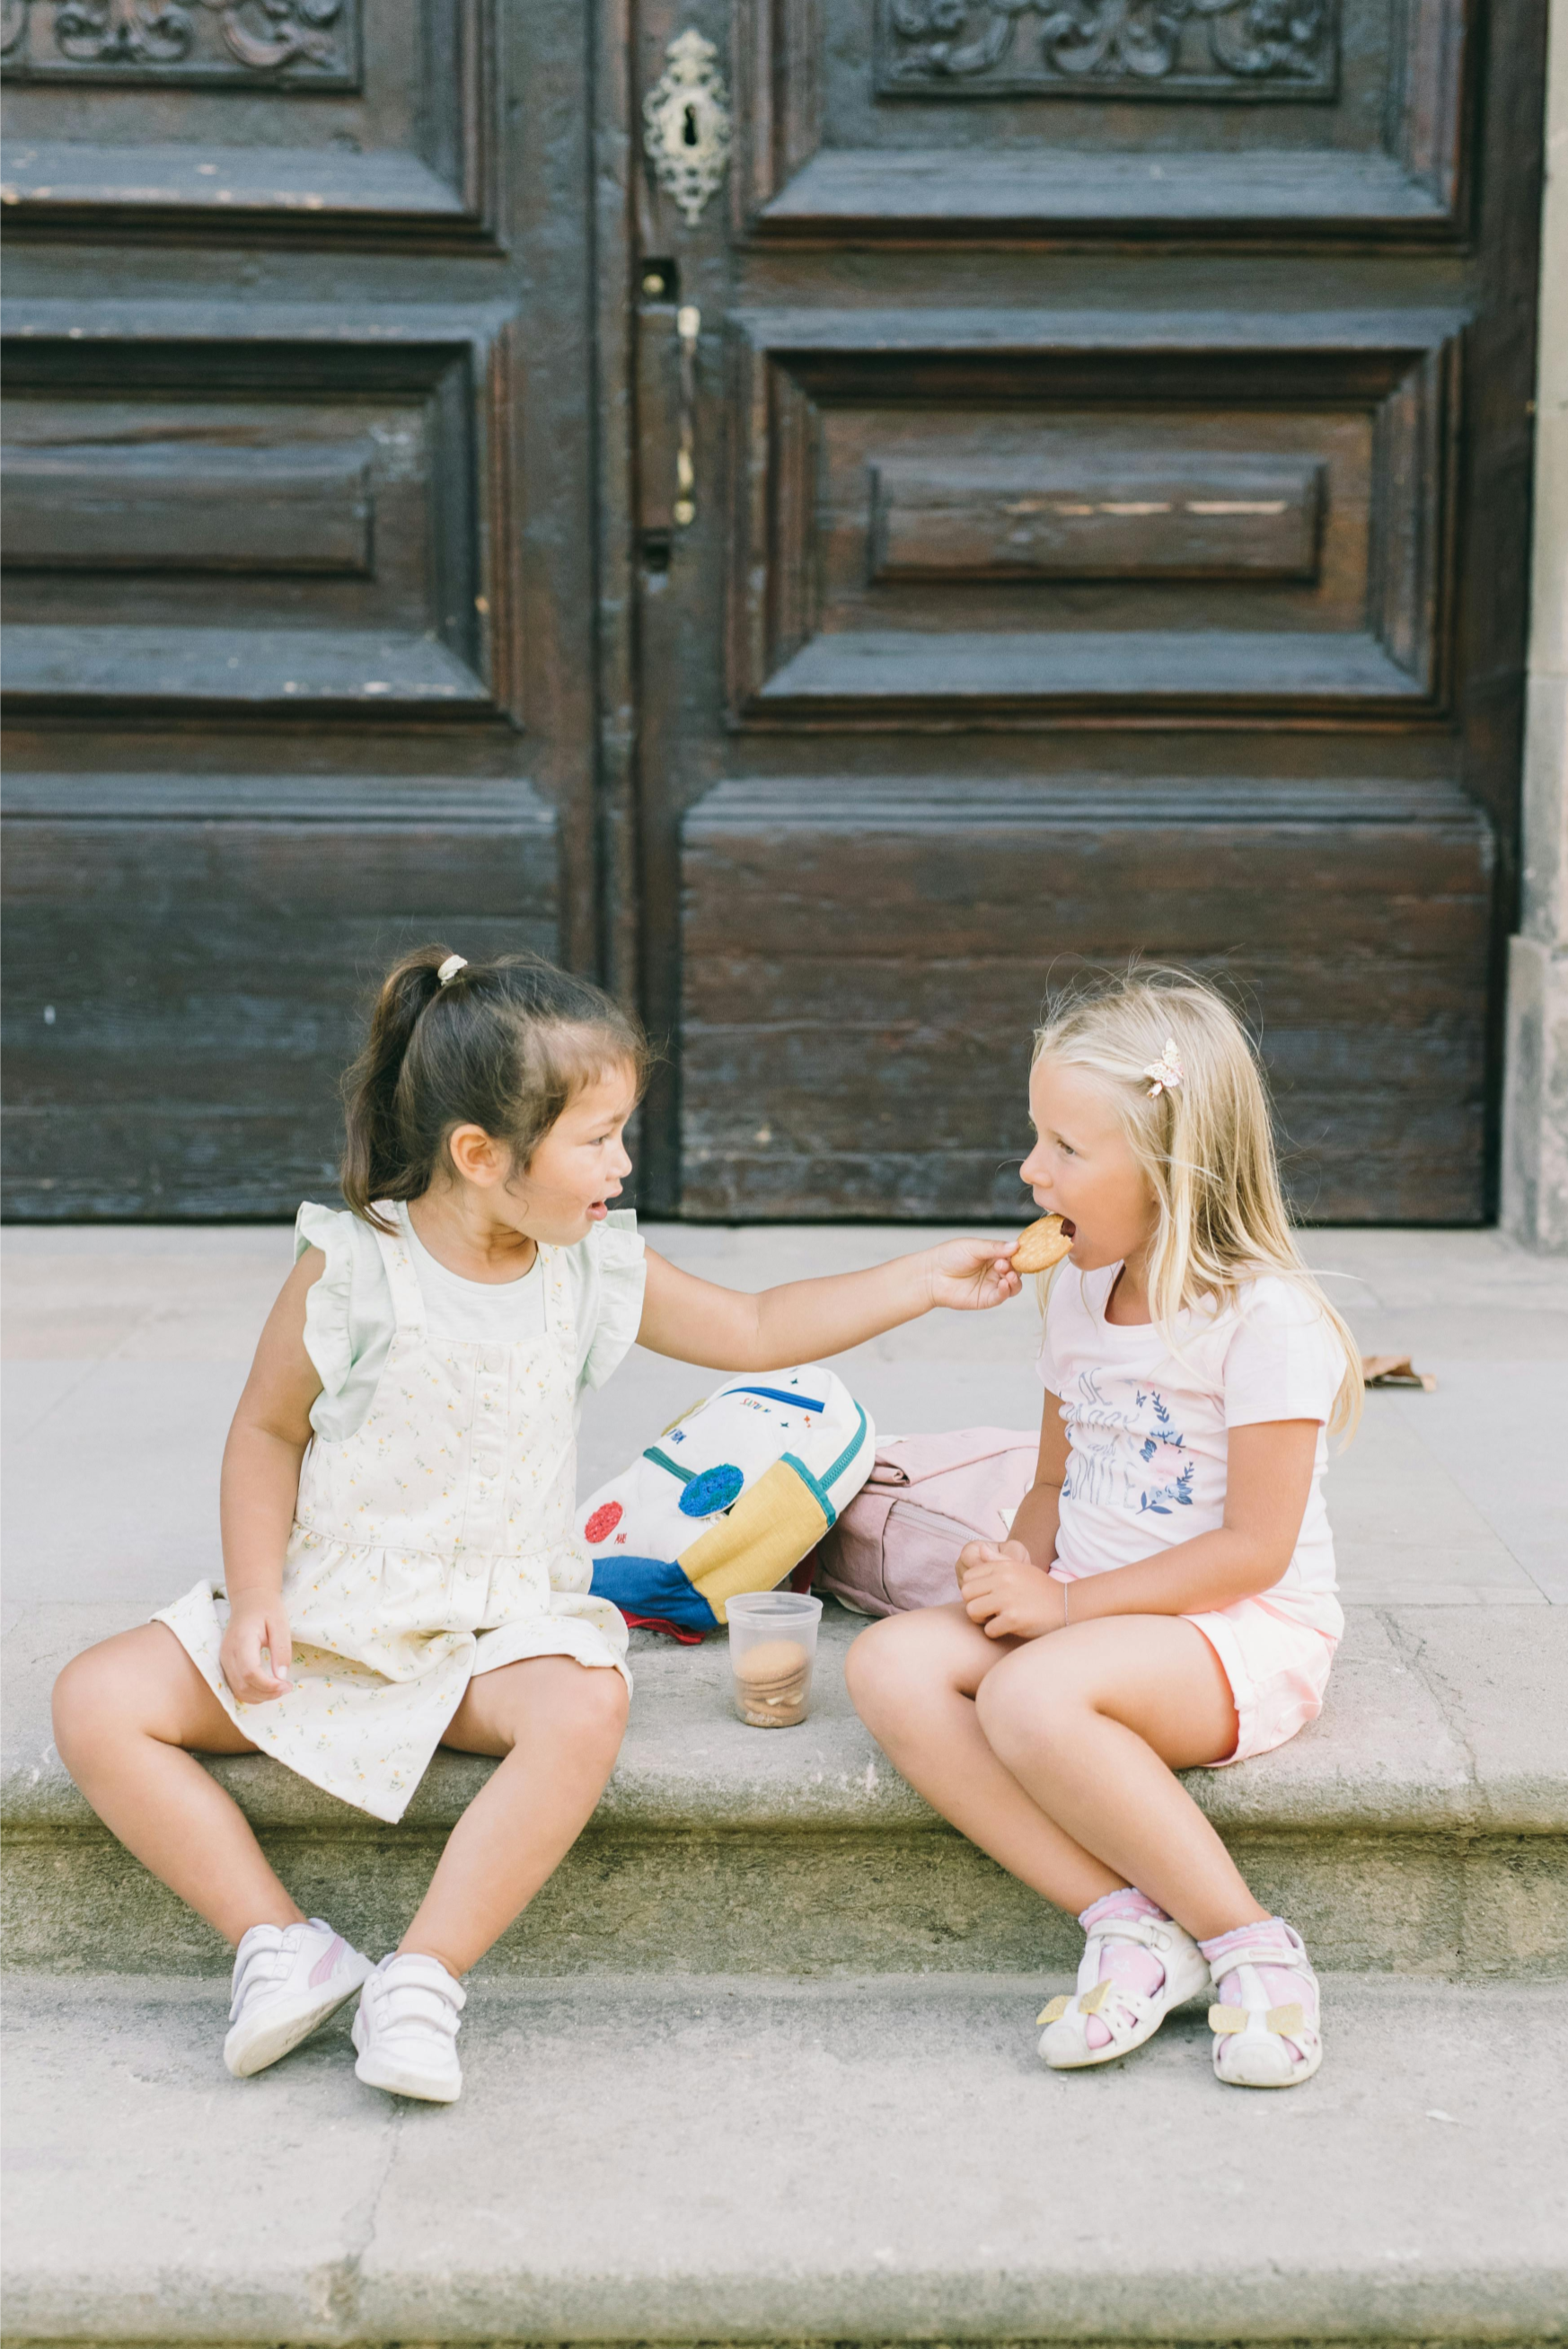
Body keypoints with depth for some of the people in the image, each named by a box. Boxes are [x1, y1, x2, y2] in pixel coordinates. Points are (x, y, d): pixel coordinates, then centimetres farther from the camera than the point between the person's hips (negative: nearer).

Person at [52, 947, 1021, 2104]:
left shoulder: (592, 1267, 0)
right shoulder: (350, 1270, -10)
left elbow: (755, 1331, 11)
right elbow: (267, 1433, 0)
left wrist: (925, 1278, 6)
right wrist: (256, 1596, -11)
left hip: (502, 1624, 1)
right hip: (329, 1613, 0)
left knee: (586, 1707, -34)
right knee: (99, 1700, -17)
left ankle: (425, 1974, -24)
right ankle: (283, 1942, -13)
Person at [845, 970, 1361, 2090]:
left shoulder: (1264, 1316, -14)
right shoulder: (1081, 1295, 10)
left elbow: (1256, 1548, -16)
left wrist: (1064, 1604, -17)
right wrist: (1019, 1566, -4)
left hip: (1249, 1636, -7)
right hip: (1088, 1616, 8)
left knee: (1031, 1695, -36)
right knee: (890, 1665, -19)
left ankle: (1248, 1943, -17)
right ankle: (1126, 1920, -19)